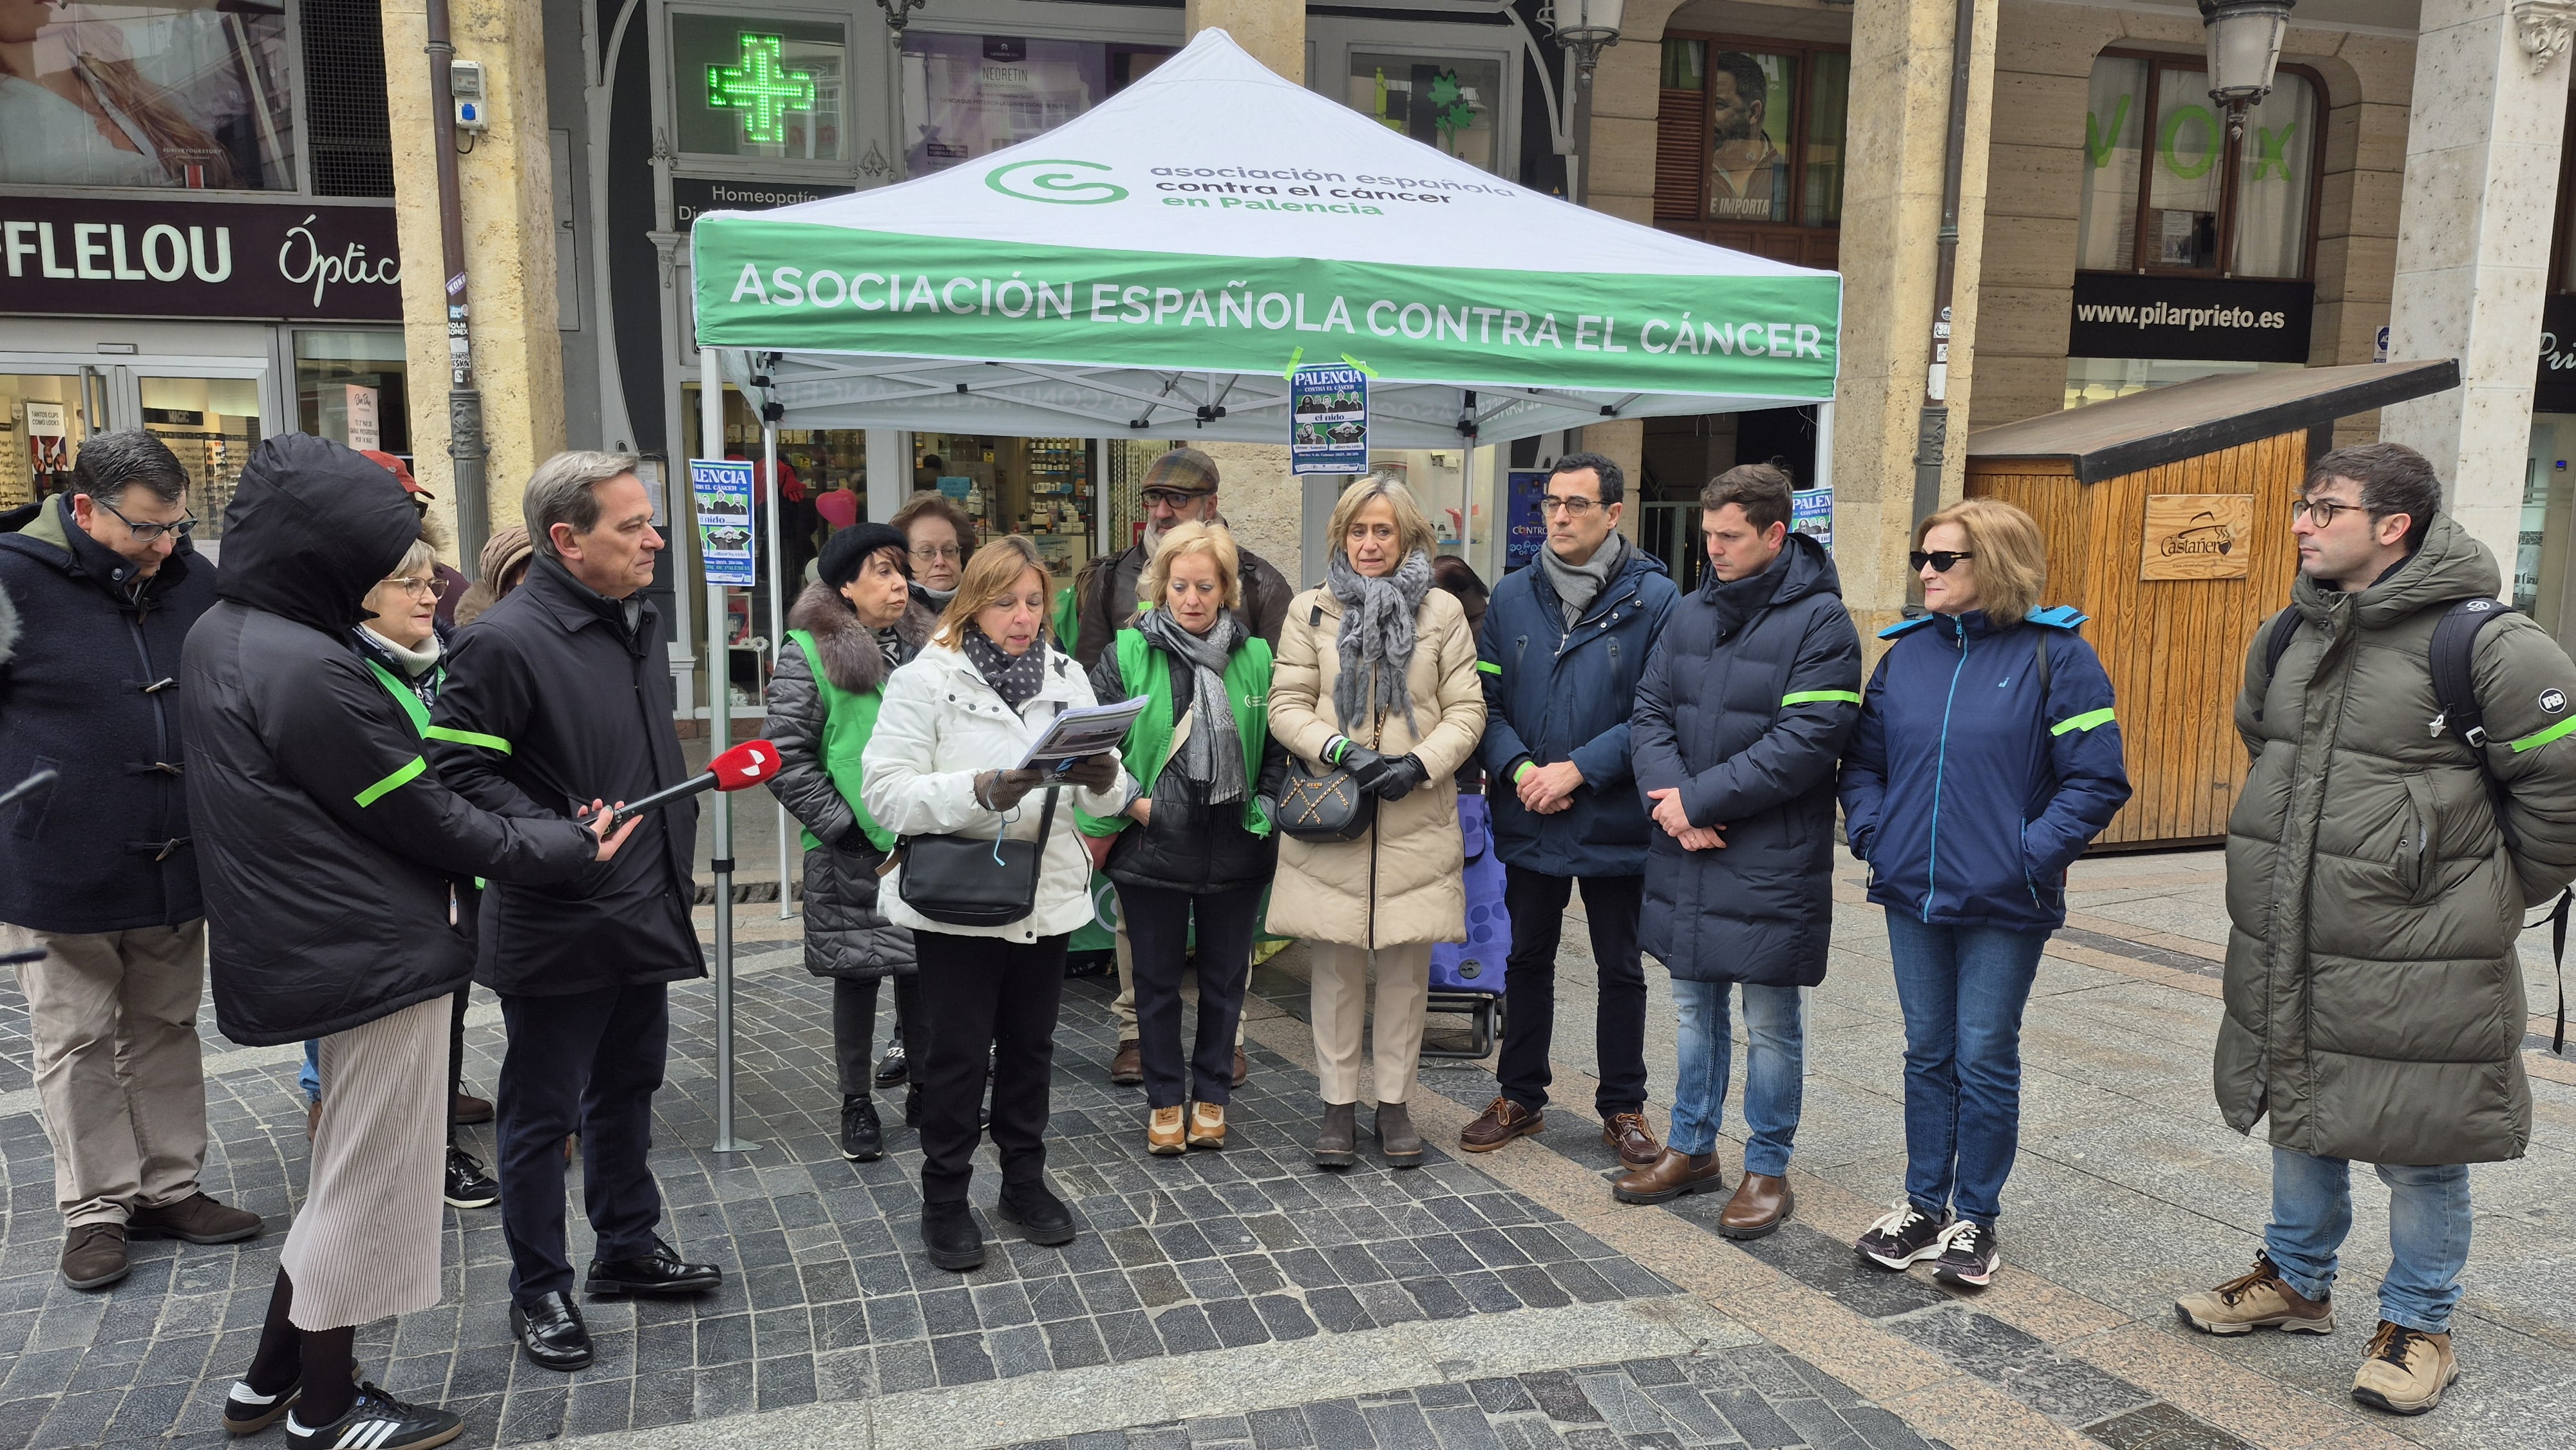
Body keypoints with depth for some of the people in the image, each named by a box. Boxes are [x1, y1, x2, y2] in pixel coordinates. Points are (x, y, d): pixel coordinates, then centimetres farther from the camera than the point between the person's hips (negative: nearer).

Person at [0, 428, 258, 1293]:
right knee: (76, 1042, 9)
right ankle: (95, 1209, 21)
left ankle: (170, 1188, 27)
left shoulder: (195, 580, 1)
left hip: (174, 865, 4)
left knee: (167, 1030, 15)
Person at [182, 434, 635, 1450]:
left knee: (350, 1172, 23)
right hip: (381, 956, -10)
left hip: (310, 946, 10)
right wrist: (558, 846, -6)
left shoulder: (221, 635, 6)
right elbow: (421, 817, -18)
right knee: (369, 1179, 7)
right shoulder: (306, 670, -24)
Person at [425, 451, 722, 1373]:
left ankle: (629, 1250, 38)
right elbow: (456, 769, -19)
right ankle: (539, 1292, 23)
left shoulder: (640, 623, 9)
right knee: (542, 1113, 7)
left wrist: (676, 852, 19)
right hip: (558, 929, -8)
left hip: (644, 916, 8)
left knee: (628, 1090, 21)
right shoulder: (506, 640, -19)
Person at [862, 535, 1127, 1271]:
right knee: (958, 1054, 6)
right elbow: (886, 791, -18)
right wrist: (981, 791, -31)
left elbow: (1107, 798, 2)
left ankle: (1025, 1180, 34)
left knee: (1030, 1046, 17)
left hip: (1047, 894, 4)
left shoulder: (1067, 677, 5)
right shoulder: (925, 679, -8)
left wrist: (1104, 778, -23)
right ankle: (945, 1199, 22)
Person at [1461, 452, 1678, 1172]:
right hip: (1528, 822, 3)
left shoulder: (1654, 598, -9)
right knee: (1527, 961, 16)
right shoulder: (1512, 597, 3)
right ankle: (1520, 1097, 31)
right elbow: (1485, 699, 2)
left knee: (1621, 970, 11)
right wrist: (1520, 768, -14)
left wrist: (1580, 768, -19)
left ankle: (1623, 1107, 27)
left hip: (1616, 823, -3)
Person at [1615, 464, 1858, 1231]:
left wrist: (1699, 799, -17)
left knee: (1771, 1023, 7)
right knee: (1696, 1006, 17)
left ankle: (1768, 1169, 22)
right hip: (1685, 851, 6)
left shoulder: (1820, 621, -11)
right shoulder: (1692, 612, 8)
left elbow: (1805, 742, -18)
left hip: (1772, 861, -6)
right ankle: (1693, 1149, 31)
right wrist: (1668, 796, -11)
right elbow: (1652, 709, 7)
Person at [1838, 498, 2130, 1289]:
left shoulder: (2055, 656, -9)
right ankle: (1923, 1205, 27)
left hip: (2003, 904, -4)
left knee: (1985, 1058, 7)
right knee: (1928, 1054, 14)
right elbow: (1863, 760, 14)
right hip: (1913, 895, 5)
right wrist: (1870, 833, 0)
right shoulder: (1906, 653, 6)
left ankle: (1974, 1217, 22)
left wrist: (2031, 855, -15)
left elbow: (2098, 779, -10)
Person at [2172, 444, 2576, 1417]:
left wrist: (2493, 894, 2)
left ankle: (2418, 1326, 26)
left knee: (2420, 1151, 7)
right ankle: (2296, 1281, 38)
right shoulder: (2290, 635, 7)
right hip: (2288, 947, 7)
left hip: (2417, 962, -6)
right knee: (2300, 1119, 20)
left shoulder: (2484, 643, -15)